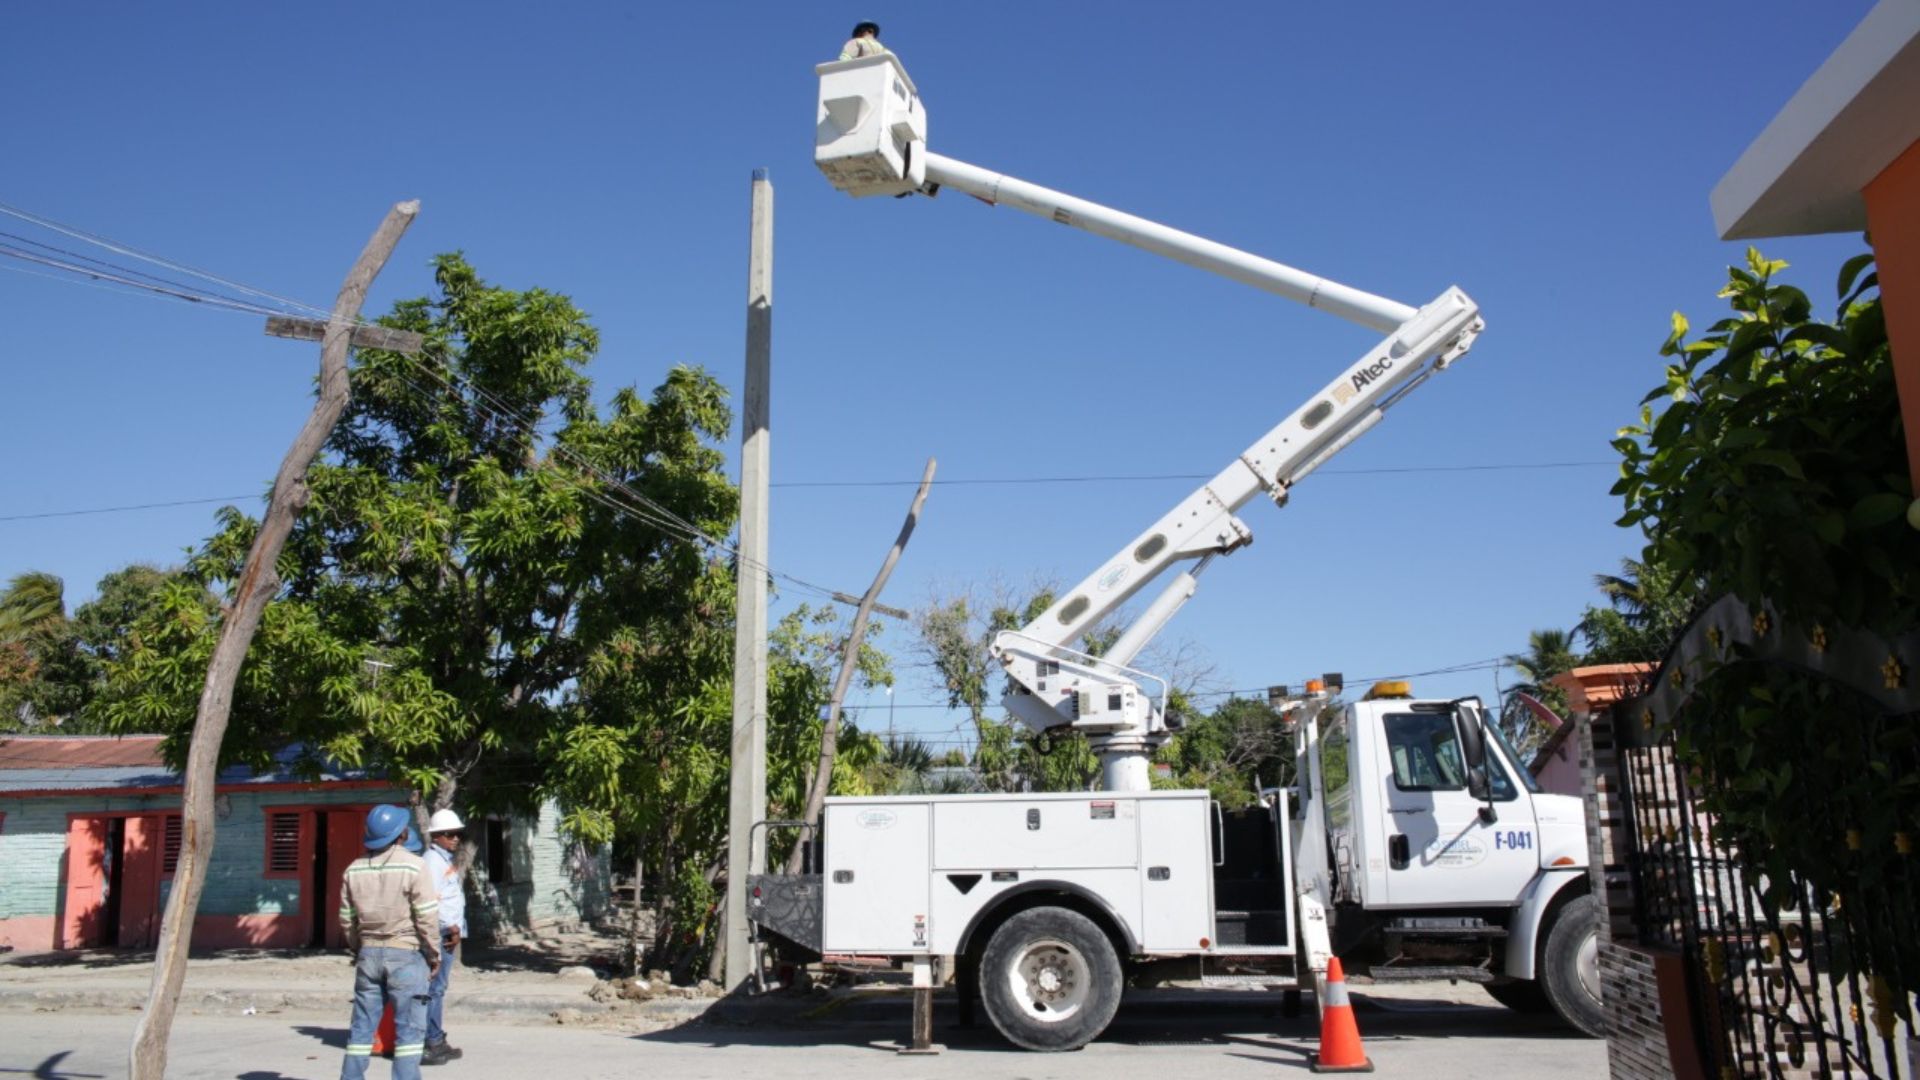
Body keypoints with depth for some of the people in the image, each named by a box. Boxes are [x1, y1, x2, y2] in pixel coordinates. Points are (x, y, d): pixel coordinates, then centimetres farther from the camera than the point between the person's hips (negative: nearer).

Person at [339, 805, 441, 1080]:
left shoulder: (354, 869, 6)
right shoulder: (413, 866, -11)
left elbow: (347, 918, 11)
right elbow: (427, 917, -12)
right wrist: (434, 954, -2)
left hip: (369, 954, 5)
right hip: (406, 954, -5)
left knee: (362, 1025, 13)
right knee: (409, 1027, 0)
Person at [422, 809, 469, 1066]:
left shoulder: (448, 861, 20)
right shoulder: (432, 861, -11)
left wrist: (458, 929, 8)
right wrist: (451, 927, -17)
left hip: (451, 933, 10)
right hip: (439, 934, -10)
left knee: (439, 988, 15)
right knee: (433, 989, -8)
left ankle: (437, 1042, 21)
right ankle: (426, 1045, -6)